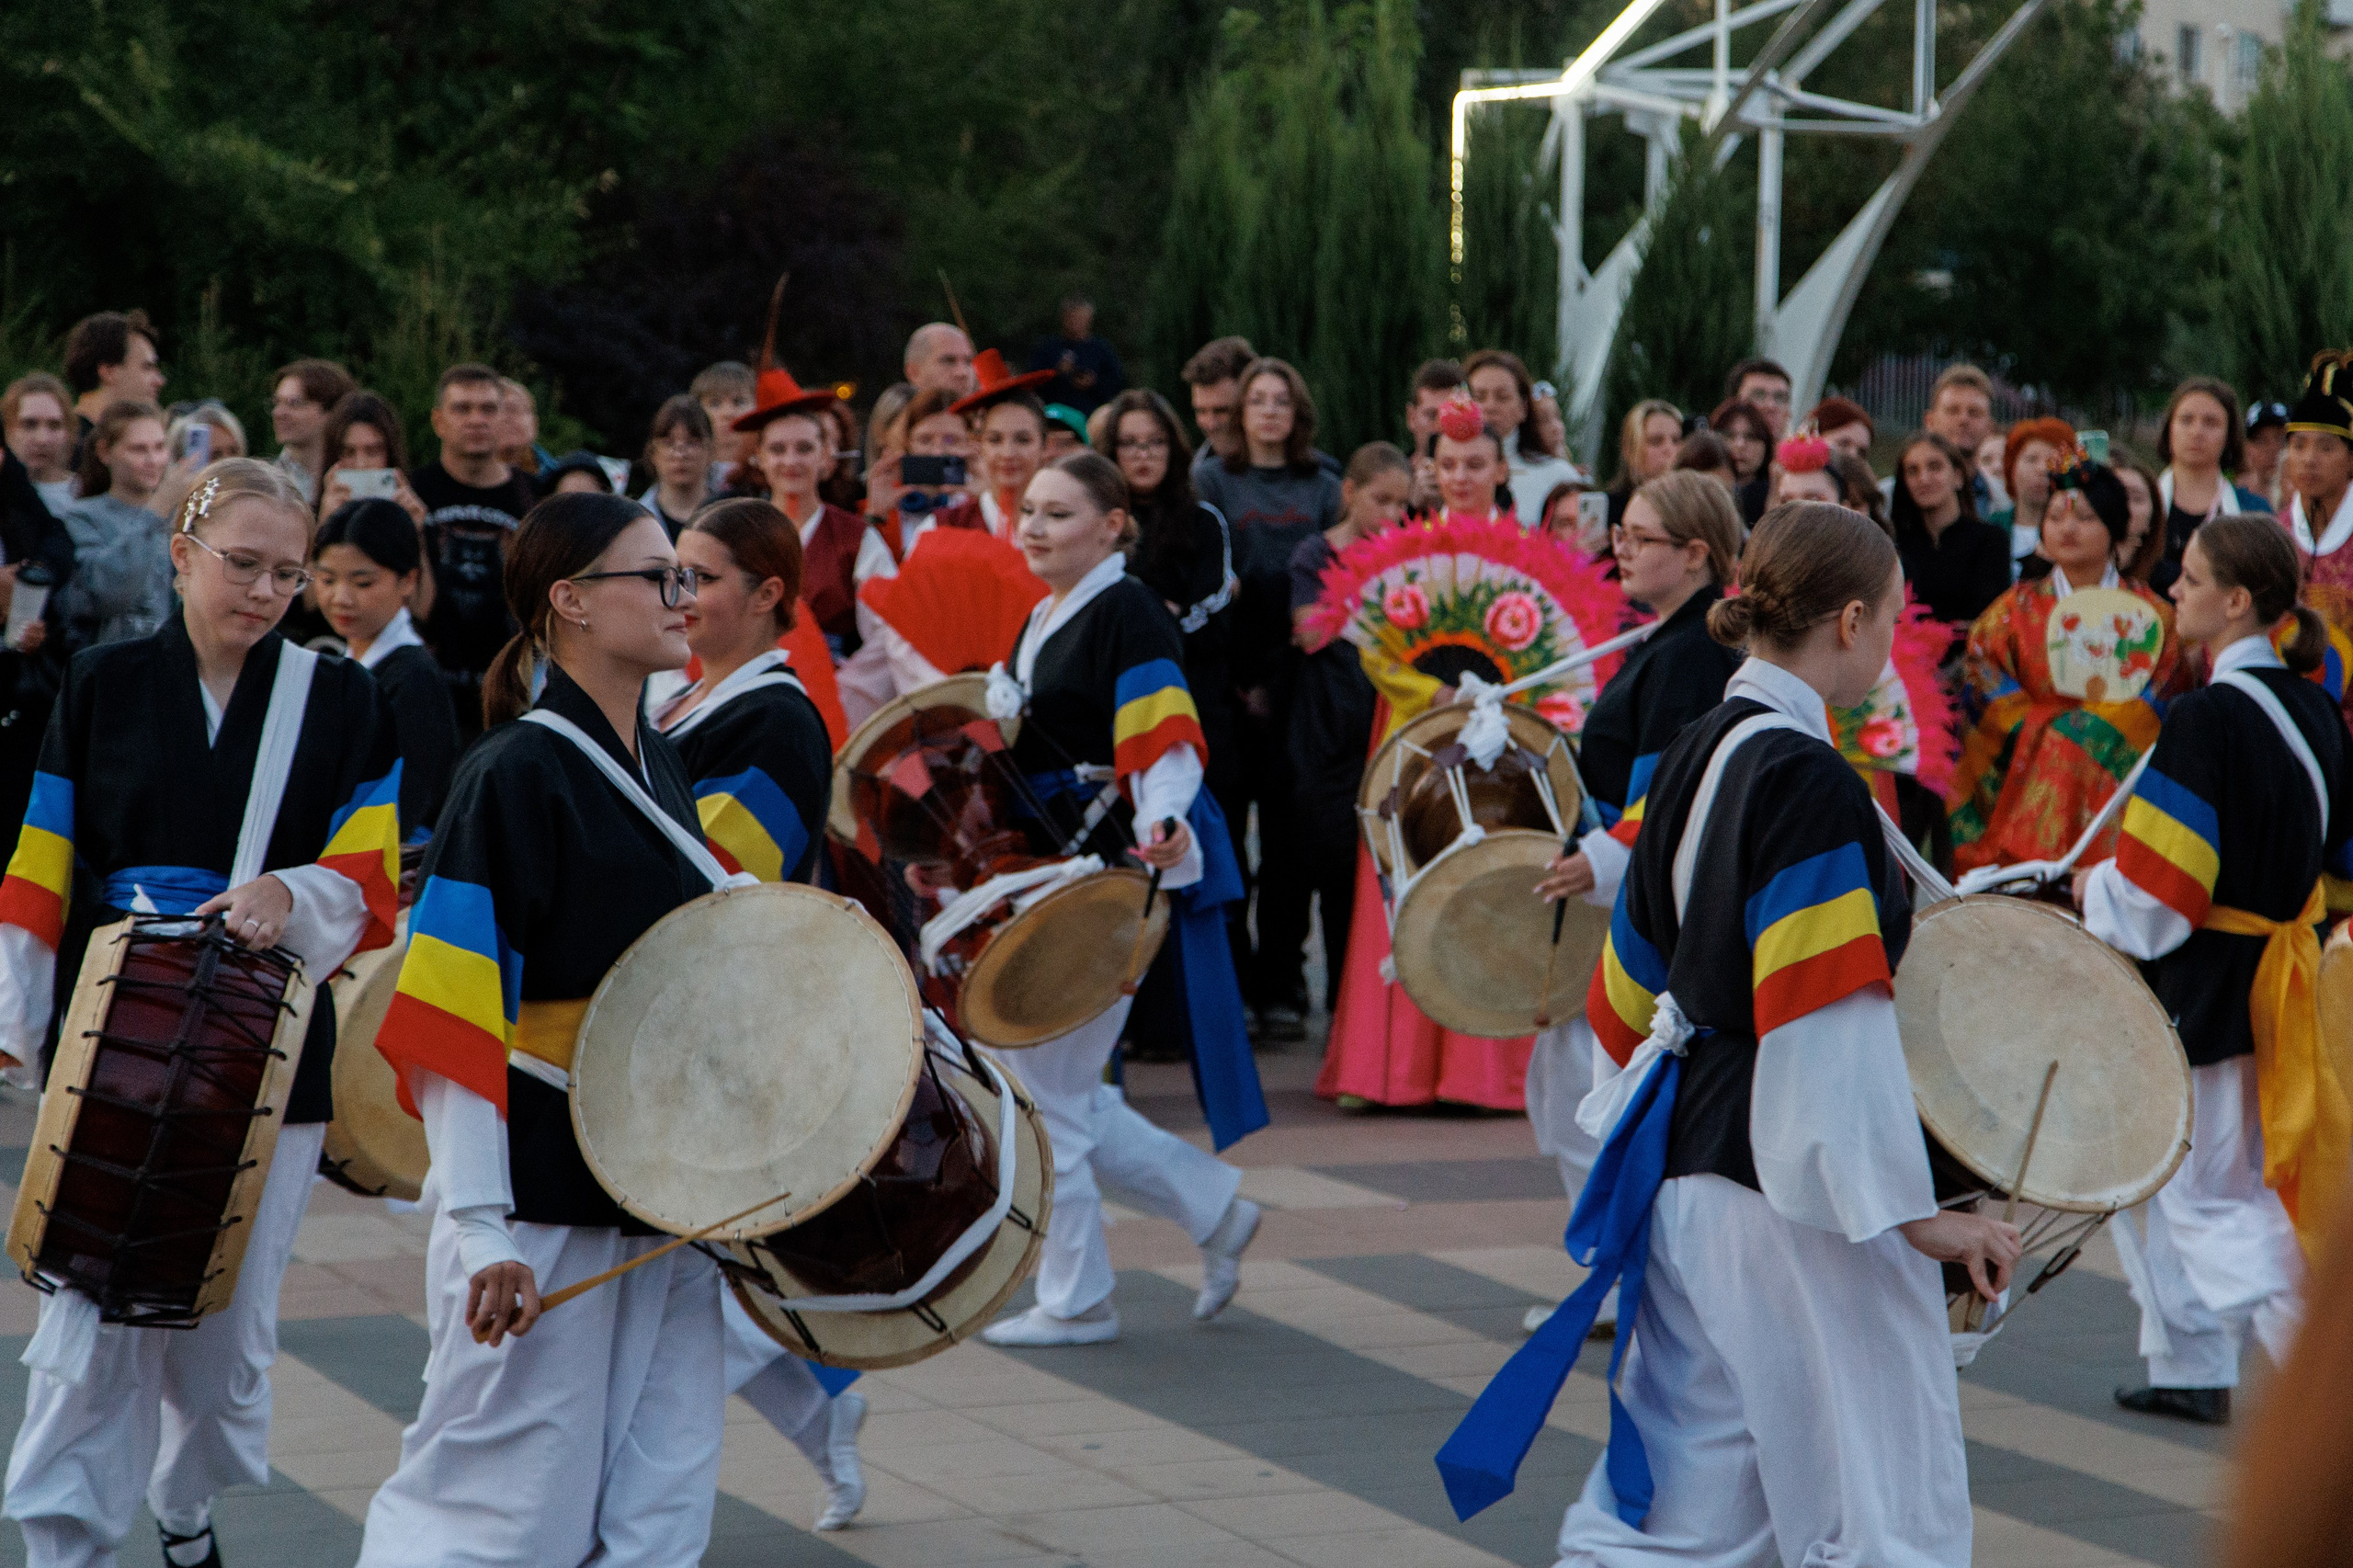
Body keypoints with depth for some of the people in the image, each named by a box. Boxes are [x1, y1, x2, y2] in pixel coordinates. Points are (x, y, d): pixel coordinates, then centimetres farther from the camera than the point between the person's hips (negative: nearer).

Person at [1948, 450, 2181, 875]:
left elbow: (2152, 703, 0)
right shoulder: (2016, 609, 14)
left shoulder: (2151, 615, 11)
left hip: (2116, 780, 0)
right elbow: (1982, 681, 2)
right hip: (2024, 786, 0)